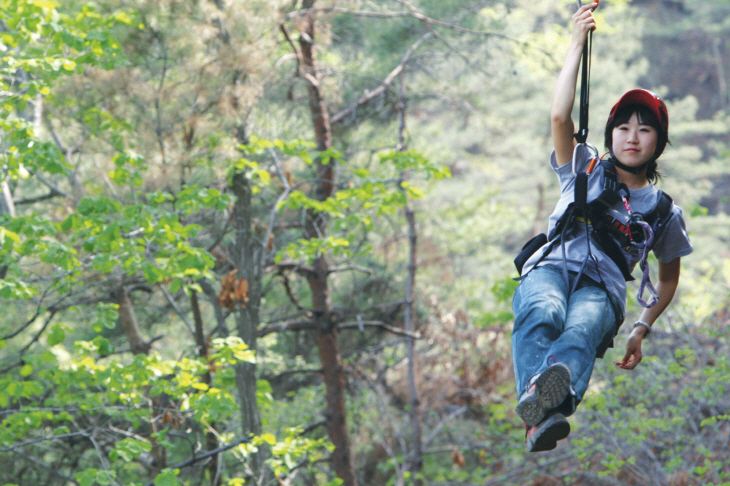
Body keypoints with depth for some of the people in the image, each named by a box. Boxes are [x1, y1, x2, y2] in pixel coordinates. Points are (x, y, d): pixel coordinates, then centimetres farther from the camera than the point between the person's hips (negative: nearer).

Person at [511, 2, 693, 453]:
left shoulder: (664, 210, 23)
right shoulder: (584, 171, 22)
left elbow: (669, 274, 30)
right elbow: (560, 116, 6)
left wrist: (642, 328, 16)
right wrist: (578, 43, 4)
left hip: (601, 291, 0)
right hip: (551, 268, 0)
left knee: (582, 331, -40)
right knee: (542, 315, -40)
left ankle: (552, 393, -77)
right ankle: (542, 415, -69)